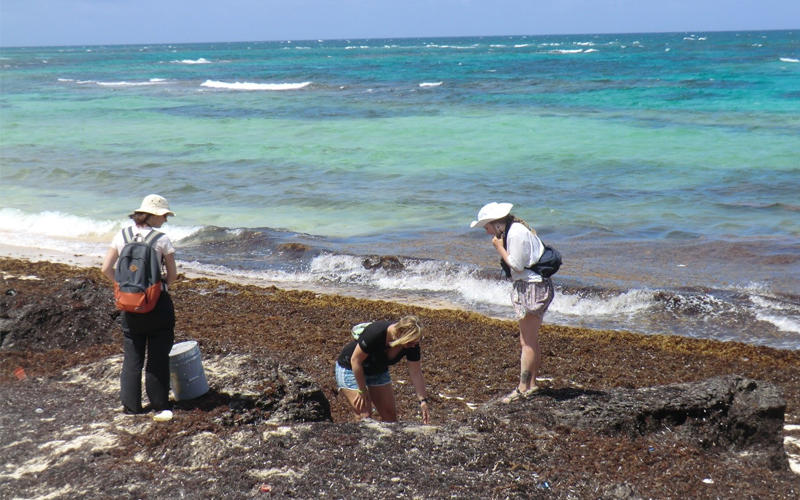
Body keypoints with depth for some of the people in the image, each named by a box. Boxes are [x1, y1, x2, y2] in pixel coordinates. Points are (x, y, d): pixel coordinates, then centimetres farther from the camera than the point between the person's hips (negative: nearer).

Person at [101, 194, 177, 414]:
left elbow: (106, 268, 1)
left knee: (132, 355, 13)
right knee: (158, 355, 9)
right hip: (157, 303, -3)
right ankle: (159, 403, 15)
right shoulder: (161, 239, -11)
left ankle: (130, 404, 15)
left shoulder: (121, 236, 1)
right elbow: (172, 274, -5)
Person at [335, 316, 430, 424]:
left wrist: (423, 401, -18)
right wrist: (362, 391, -18)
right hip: (351, 369, -6)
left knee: (390, 414, 1)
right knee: (364, 415, -12)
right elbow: (355, 360, -26)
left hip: (378, 372, 6)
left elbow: (416, 373, -11)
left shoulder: (412, 344, -21)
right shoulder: (376, 333, -37)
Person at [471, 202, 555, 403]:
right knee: (530, 341, 15)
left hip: (531, 288, -11)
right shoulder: (515, 230, 14)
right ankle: (531, 384, 21)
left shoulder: (516, 233, -17)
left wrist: (499, 248, -12)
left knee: (527, 342, -6)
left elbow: (517, 266, -19)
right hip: (527, 287, 11)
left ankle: (523, 388, -3)